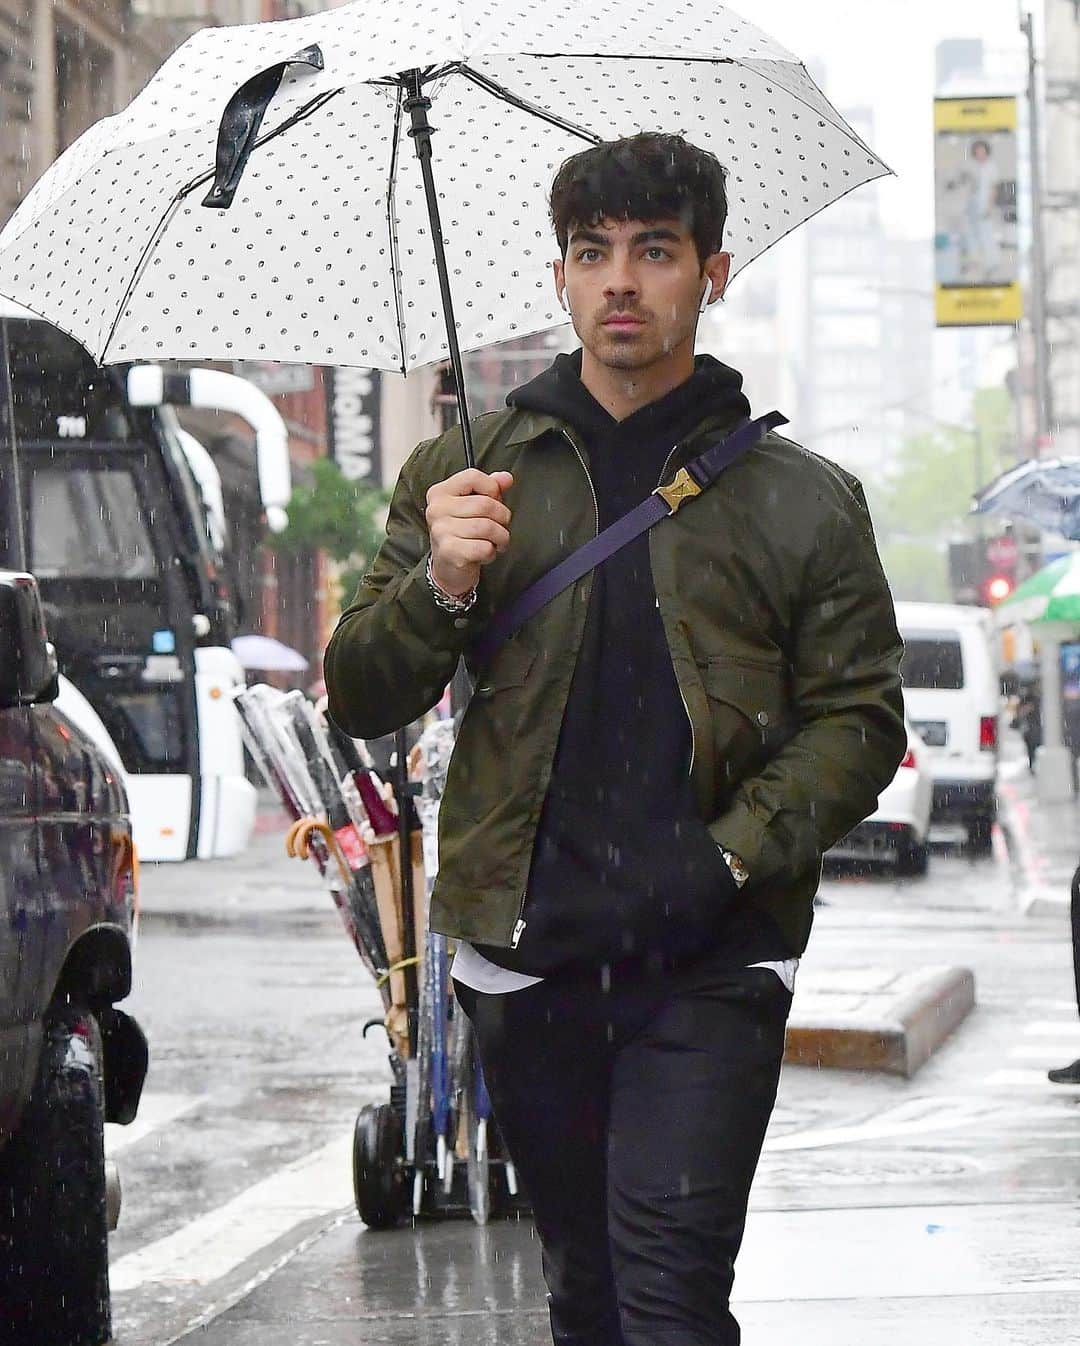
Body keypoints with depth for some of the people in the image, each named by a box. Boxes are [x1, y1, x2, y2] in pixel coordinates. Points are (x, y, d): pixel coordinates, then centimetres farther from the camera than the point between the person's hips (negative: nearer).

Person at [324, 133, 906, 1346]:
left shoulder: (802, 502, 8)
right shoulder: (464, 473, 12)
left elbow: (858, 720, 6)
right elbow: (358, 701, 10)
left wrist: (735, 851, -11)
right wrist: (439, 591, -12)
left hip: (712, 961, -2)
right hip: (527, 950, 3)